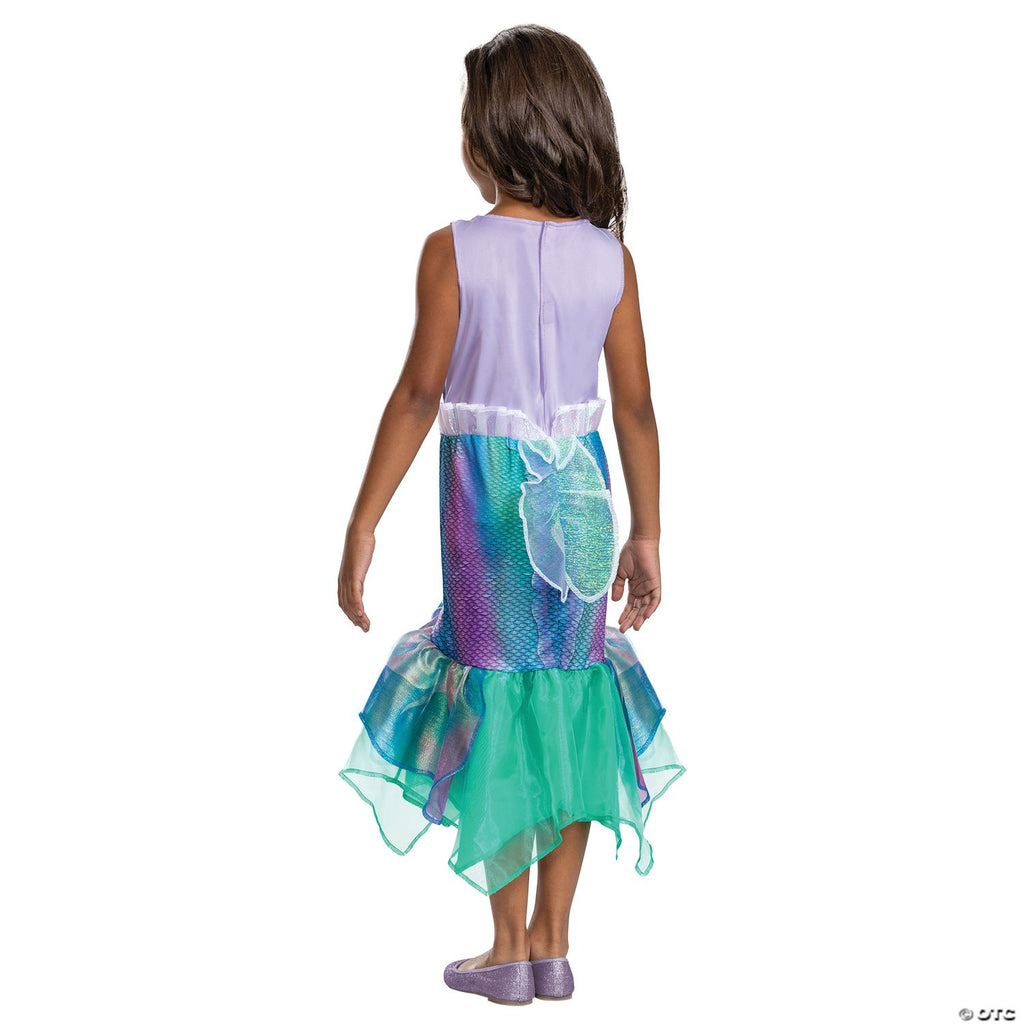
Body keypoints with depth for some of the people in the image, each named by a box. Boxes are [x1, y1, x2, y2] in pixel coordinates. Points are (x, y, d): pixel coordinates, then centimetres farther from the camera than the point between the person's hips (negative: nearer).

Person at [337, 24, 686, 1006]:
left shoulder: (454, 250, -10)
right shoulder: (610, 257, -1)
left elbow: (419, 393, -13)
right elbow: (636, 408, 1)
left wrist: (362, 524, -7)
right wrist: (646, 536, 10)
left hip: (486, 498, -3)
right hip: (579, 499, 3)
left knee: (498, 697, 8)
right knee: (570, 697, 13)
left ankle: (510, 948, 15)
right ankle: (552, 941, 21)